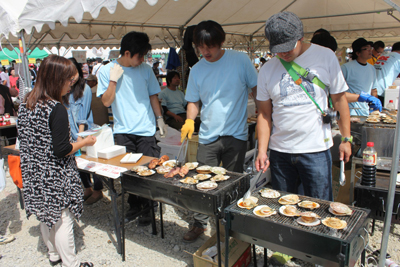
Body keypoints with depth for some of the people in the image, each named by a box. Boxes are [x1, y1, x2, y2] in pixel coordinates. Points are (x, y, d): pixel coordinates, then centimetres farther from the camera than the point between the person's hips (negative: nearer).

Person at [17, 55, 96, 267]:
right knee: (62, 219, 6)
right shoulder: (56, 109, -23)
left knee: (45, 215, 22)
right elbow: (61, 150, -23)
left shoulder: (25, 105, 2)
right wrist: (85, 142, -9)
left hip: (34, 174, 8)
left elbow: (23, 139, 11)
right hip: (56, 177, -8)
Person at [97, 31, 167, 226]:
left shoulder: (146, 70, 4)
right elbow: (106, 101, -3)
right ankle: (134, 205, 25)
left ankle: (146, 208, 17)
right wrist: (113, 80, -12)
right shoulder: (107, 71, 1)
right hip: (123, 131, 0)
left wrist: (159, 118, 11)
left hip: (146, 130, 0)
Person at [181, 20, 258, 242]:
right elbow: (194, 101, 10)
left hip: (235, 135, -2)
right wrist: (190, 120, -7)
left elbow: (257, 90, 2)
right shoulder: (197, 70, 4)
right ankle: (200, 223, 24)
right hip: (208, 136, 2)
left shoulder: (240, 60, -4)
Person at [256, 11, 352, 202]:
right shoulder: (267, 70, 2)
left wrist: (346, 139, 4)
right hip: (279, 152, 2)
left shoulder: (325, 57, -1)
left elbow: (339, 100, 5)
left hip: (316, 150, -2)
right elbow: (264, 114, 5)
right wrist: (262, 150, -3)